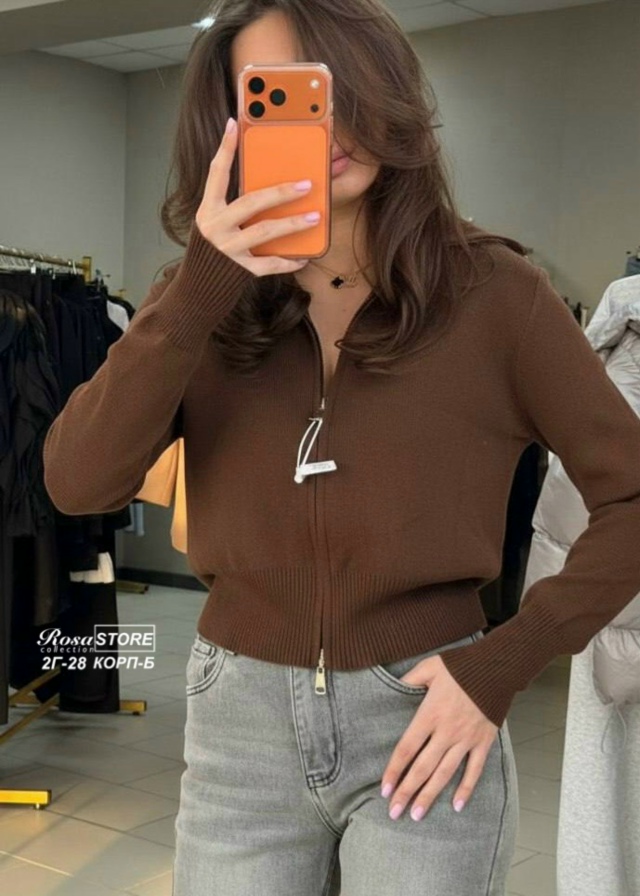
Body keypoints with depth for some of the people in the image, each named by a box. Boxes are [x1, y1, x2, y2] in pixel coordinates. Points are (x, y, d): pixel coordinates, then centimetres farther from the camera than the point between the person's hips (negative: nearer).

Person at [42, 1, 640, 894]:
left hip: (422, 721, -2)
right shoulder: (207, 303, 1)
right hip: (240, 722, 3)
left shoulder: (491, 292, -6)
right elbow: (78, 482, -12)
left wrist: (502, 666, -12)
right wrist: (201, 287, -20)